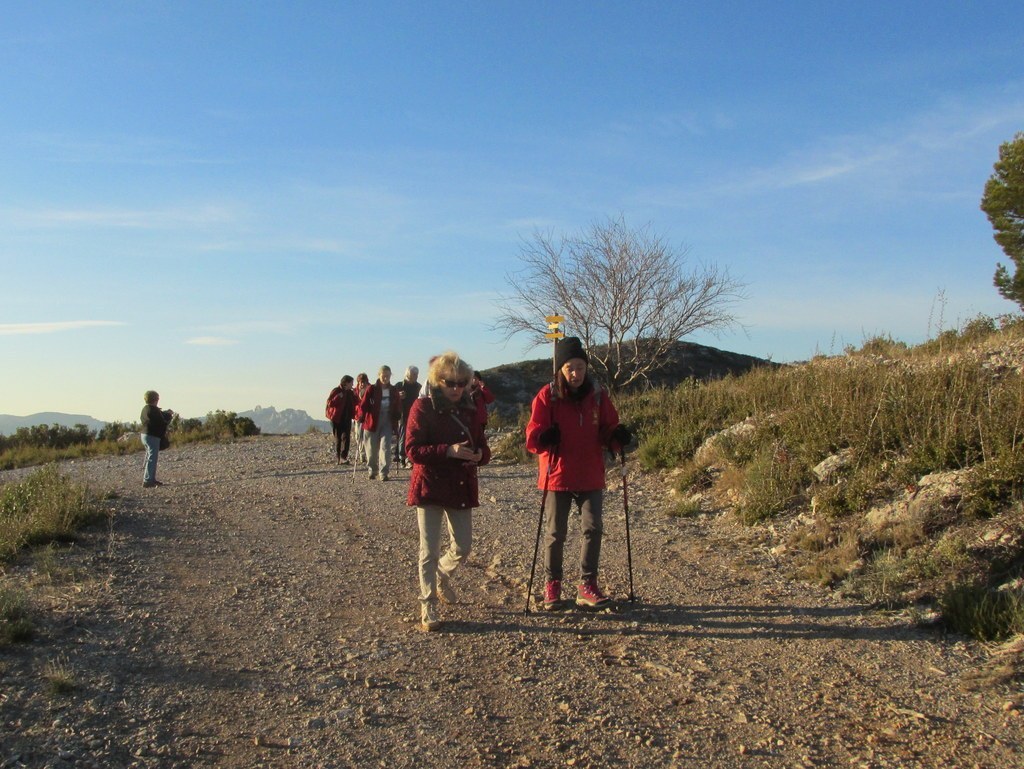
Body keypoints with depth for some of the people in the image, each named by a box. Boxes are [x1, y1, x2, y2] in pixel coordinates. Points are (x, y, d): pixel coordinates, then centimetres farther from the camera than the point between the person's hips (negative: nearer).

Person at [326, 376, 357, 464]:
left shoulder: (350, 393, 12)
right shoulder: (336, 391, -5)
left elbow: (354, 404, 20)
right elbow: (329, 403, -13)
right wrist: (338, 397, -24)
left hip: (347, 418, 4)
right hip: (337, 418, -4)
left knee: (346, 437, -11)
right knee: (338, 438, 5)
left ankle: (343, 457, -16)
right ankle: (338, 457, 15)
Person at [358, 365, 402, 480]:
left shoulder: (394, 390, 3)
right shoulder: (371, 389, -6)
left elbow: (398, 406, 13)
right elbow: (363, 405, -7)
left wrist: (398, 418, 0)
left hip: (388, 422, 1)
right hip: (372, 422, -1)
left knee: (385, 447, -11)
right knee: (372, 449, 7)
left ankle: (384, 472, -6)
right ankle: (373, 470, 27)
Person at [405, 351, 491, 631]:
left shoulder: (469, 411, 8)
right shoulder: (423, 407, -7)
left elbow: (483, 448, 11)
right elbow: (412, 449, -14)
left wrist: (478, 455, -14)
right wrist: (449, 451, -27)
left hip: (462, 486, 5)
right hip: (429, 485, -5)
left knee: (463, 547, 8)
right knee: (429, 550, -1)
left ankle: (442, 574, 40)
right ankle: (428, 606, 11)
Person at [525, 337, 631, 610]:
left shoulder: (597, 396, 3)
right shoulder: (547, 396, -6)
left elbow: (607, 430, 8)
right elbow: (532, 436, -9)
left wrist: (617, 436, -14)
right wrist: (544, 438, -31)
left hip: (591, 477, 2)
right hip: (557, 475, -2)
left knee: (592, 529, -1)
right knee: (556, 533, 5)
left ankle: (587, 586, 11)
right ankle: (552, 584, 22)